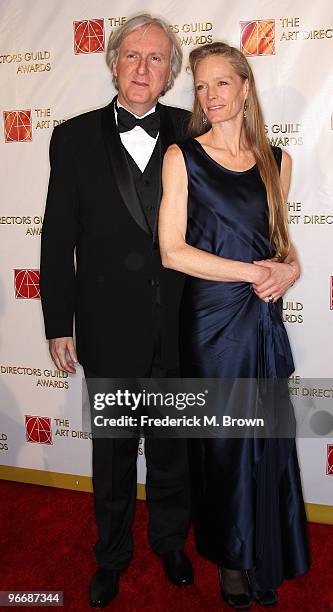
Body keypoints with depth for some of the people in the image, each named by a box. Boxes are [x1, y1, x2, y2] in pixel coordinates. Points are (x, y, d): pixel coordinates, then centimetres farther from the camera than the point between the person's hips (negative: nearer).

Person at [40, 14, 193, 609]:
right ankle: (112, 555, 41)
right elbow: (58, 240, -2)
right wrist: (59, 325, -3)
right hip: (110, 328, 0)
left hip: (181, 325, 1)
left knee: (173, 446, 19)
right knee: (112, 452, 17)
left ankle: (170, 542, 44)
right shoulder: (75, 138, -1)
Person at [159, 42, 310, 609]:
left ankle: (266, 560, 36)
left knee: (267, 441, 12)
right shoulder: (183, 156, -3)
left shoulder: (276, 161, 8)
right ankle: (231, 559, 34)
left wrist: (290, 266, -6)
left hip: (265, 318, 4)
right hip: (212, 318, -3)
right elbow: (173, 251, -11)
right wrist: (255, 270, -14)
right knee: (222, 440, 9)